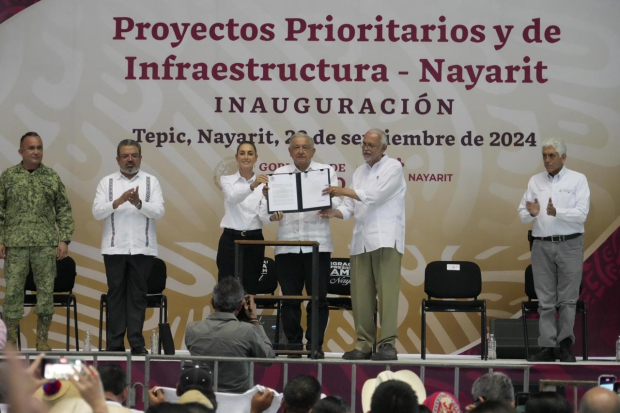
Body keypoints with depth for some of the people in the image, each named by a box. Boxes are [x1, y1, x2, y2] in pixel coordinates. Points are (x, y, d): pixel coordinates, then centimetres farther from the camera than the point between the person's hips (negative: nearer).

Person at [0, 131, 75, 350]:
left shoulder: (52, 177, 8)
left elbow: (64, 210, 9)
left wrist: (64, 239, 1)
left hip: (46, 244, 1)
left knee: (46, 291, 2)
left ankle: (42, 340, 10)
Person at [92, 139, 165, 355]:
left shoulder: (151, 182, 6)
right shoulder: (107, 182, 7)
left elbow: (159, 211, -5)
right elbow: (97, 212, -3)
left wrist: (138, 203, -22)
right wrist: (119, 201, -18)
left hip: (142, 248, 0)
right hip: (115, 247, 0)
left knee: (138, 295, 1)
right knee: (116, 294, 3)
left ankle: (137, 343, 3)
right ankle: (114, 343, 6)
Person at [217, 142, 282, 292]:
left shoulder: (263, 183, 6)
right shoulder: (227, 180, 1)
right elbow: (232, 198, -22)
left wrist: (273, 216, -33)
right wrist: (252, 186, -41)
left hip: (254, 241, 2)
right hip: (231, 240, -2)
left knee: (250, 290, 4)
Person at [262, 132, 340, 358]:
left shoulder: (326, 171, 8)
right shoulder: (279, 174, 10)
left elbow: (335, 203, -3)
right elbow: (269, 211, 2)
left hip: (317, 244, -1)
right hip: (287, 244, 1)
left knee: (318, 297, -1)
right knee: (290, 297, 3)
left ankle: (315, 345, 6)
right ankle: (293, 344, 11)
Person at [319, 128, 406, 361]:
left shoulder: (393, 167, 1)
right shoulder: (360, 172, 21)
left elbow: (376, 194, -12)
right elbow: (351, 206, 14)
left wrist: (344, 191, -12)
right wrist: (335, 212, -6)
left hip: (385, 238, -6)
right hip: (361, 240, 6)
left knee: (387, 291, -11)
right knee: (360, 294, 1)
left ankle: (388, 344, -14)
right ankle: (364, 344, 6)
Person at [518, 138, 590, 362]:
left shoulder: (578, 180, 1)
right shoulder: (535, 181, 10)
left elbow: (581, 213, -11)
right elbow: (523, 214, 6)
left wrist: (557, 212, -27)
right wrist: (531, 213, -17)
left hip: (569, 245, -3)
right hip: (542, 245, 3)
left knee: (568, 299, 0)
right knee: (545, 300, 3)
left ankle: (565, 345, 6)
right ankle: (547, 346, 5)